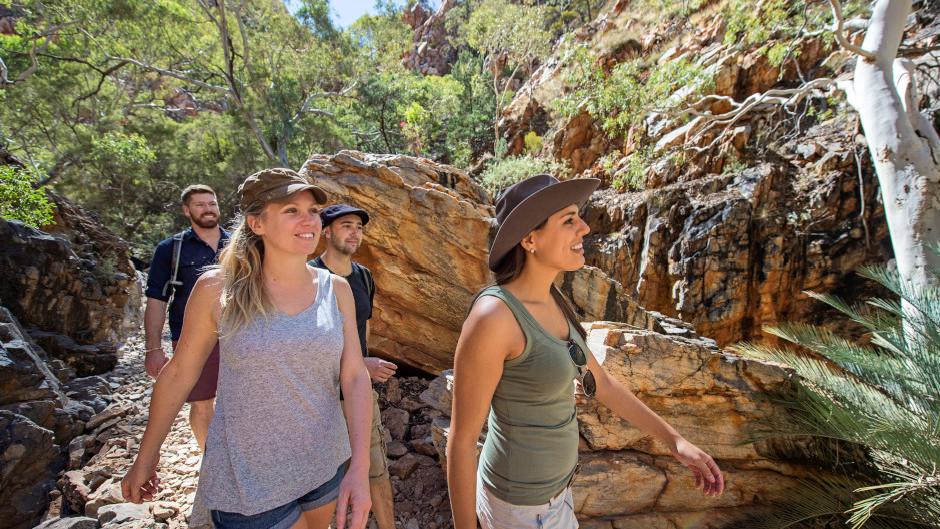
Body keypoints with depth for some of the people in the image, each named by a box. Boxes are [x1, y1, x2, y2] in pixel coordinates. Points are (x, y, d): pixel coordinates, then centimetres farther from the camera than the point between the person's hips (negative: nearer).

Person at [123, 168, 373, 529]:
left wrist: (359, 467, -17)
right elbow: (179, 373, -2)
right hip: (248, 483, -3)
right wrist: (146, 457, 8)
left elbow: (354, 377, -9)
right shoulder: (217, 289, -13)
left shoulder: (336, 290, -7)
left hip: (326, 466, 3)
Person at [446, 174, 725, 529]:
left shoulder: (551, 303, -3)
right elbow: (461, 438, -23)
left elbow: (599, 383, 7)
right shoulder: (489, 319, -33)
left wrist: (674, 441, 7)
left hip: (547, 484, 8)